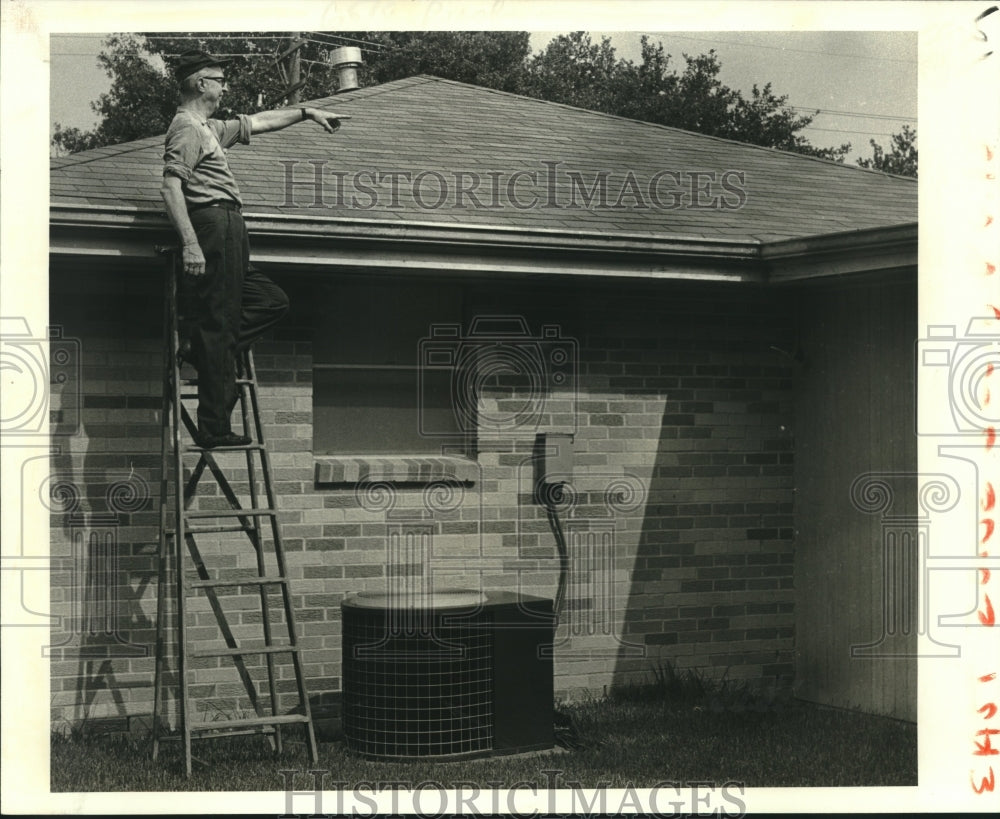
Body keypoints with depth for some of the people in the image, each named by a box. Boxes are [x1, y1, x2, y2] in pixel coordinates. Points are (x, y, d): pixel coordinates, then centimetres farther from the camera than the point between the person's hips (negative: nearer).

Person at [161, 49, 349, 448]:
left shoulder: (210, 128, 23)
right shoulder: (187, 129, -7)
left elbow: (258, 122, 37)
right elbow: (171, 187, -19)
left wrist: (306, 113, 40)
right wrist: (190, 244, -27)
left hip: (230, 236, 10)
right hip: (214, 225, -10)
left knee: (272, 300, 14)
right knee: (218, 323, -11)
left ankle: (201, 348, 5)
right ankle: (214, 429, -11)